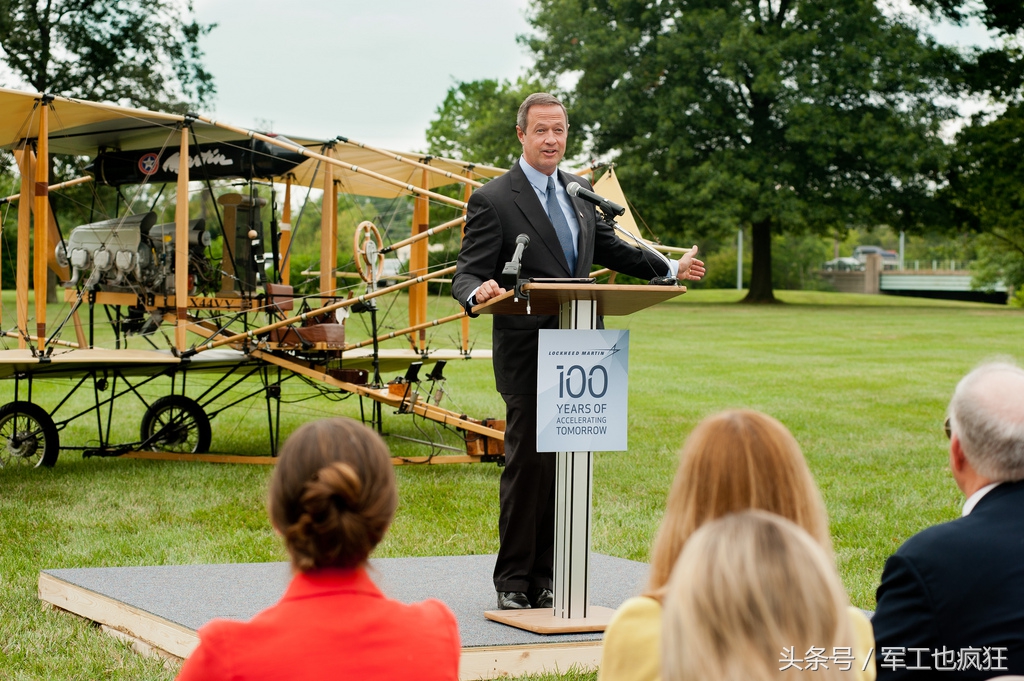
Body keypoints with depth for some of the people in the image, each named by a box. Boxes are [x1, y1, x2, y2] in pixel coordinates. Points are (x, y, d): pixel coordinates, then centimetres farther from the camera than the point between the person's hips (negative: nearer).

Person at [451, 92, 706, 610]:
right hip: (527, 354, -6)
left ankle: (547, 578, 14)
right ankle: (513, 582, 4)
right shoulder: (493, 200, -5)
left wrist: (671, 269, 23)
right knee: (527, 465, -6)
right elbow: (467, 274, -9)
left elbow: (609, 248, 27)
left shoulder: (580, 192, 15)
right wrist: (479, 291, -32)